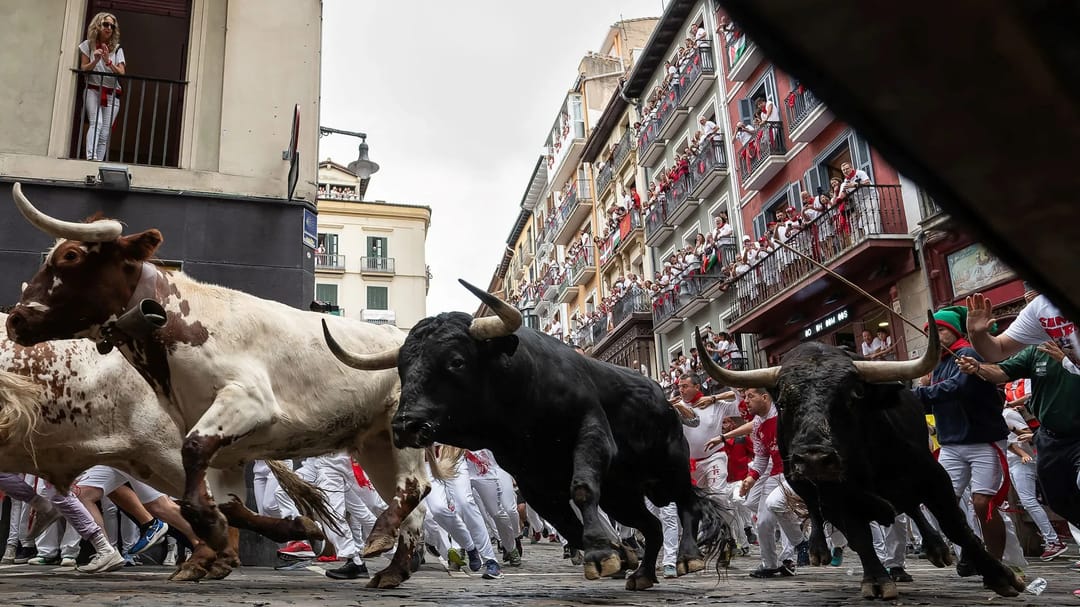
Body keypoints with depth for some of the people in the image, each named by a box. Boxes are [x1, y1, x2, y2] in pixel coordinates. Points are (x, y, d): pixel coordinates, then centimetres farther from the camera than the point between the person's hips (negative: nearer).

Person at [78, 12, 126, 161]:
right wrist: (96, 60, -14)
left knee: (105, 134, -6)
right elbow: (83, 69, 3)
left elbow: (122, 73, 0)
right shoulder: (88, 45, 6)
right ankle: (91, 157, -35)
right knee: (96, 123, -24)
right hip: (93, 90, -2)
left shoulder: (117, 49, 8)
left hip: (111, 94, 2)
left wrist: (108, 61, -16)